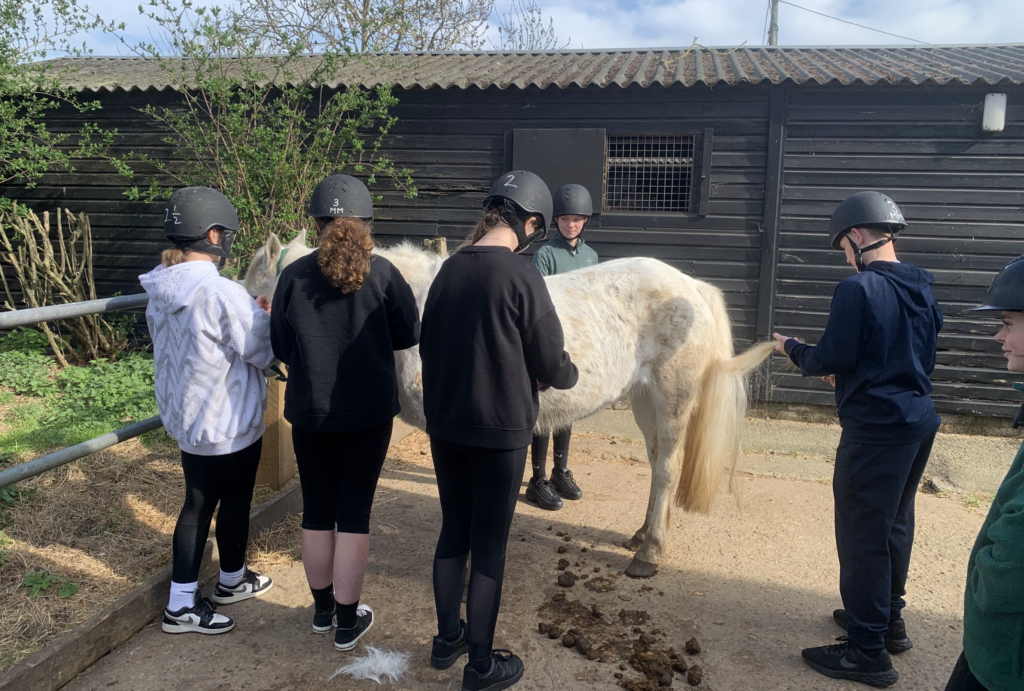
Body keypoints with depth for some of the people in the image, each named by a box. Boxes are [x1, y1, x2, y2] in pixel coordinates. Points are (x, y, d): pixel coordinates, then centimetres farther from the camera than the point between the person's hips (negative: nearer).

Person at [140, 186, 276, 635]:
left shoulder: (161, 291, 0)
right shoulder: (223, 294, -27)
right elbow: (264, 352, -19)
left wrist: (250, 313, 9)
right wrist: (269, 317, -2)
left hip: (185, 419, 8)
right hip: (230, 425, -8)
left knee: (197, 503, 17)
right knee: (235, 504, 14)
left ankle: (181, 603, 24)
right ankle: (232, 581, 36)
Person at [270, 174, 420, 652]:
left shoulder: (294, 275, -7)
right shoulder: (383, 274, -10)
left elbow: (280, 347, -1)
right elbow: (408, 336, -2)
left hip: (309, 412, 2)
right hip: (369, 412, -1)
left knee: (317, 512, 16)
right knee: (354, 514, 8)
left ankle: (323, 610, 32)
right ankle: (347, 621, 19)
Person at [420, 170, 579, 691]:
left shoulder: (448, 269, 1)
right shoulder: (521, 276, -18)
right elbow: (551, 365, -11)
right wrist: (567, 375, 11)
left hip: (443, 427, 6)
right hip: (499, 432, -6)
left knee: (453, 532, 19)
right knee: (489, 546, 7)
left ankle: (447, 639, 35)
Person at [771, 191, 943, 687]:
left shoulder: (859, 289, -17)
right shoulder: (923, 291, 10)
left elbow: (831, 358, -17)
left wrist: (791, 348, 2)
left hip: (875, 429, -9)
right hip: (919, 422, 9)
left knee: (862, 535, 0)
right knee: (895, 526, 21)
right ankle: (888, 621, 36)